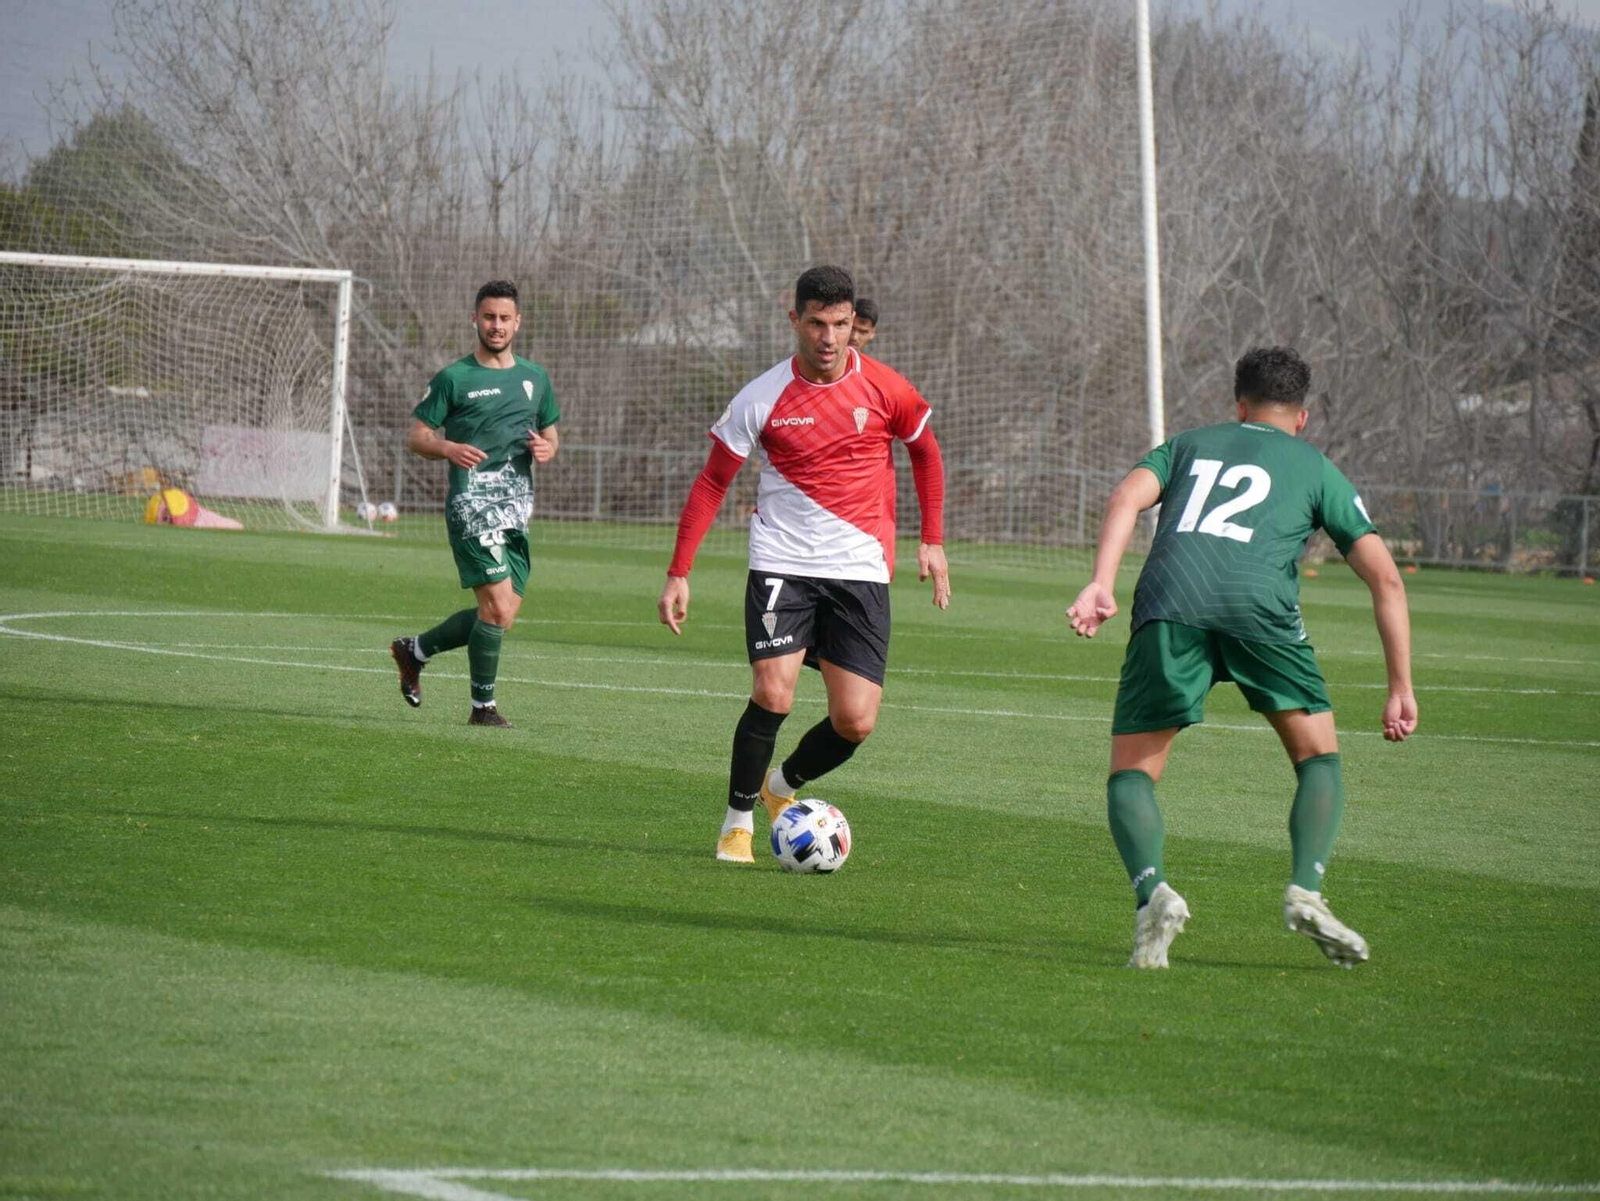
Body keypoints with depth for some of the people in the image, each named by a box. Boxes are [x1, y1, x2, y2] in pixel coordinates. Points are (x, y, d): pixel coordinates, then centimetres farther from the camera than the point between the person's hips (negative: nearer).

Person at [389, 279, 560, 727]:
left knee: (500, 615, 5)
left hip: (517, 507, 6)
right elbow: (416, 436, 2)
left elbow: (551, 433, 24)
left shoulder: (535, 378, 15)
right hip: (472, 502, -6)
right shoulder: (454, 378, 0)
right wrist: (449, 448, -19)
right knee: (498, 608, -16)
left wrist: (546, 448, -1)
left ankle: (414, 650, 26)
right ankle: (483, 705, -3)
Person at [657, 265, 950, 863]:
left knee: (855, 722, -5)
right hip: (782, 563, -1)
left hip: (861, 572, 2)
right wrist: (678, 574, -1)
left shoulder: (884, 390, -2)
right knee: (772, 694, -19)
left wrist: (932, 541, 13)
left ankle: (783, 786, 26)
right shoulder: (762, 399, -5)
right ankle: (738, 819, 2)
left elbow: (926, 452, 17)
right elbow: (712, 483, 4)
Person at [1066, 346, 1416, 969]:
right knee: (1319, 759, 18)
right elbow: (1384, 576, 19)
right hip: (1259, 603, -1)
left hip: (1168, 600, 1)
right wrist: (1401, 689, 21)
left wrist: (1101, 584, -3)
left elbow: (1128, 496, 9)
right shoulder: (1315, 468, 27)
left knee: (1131, 773, 11)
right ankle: (1306, 890, -5)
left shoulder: (1187, 445, 32)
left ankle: (1151, 890, -17)